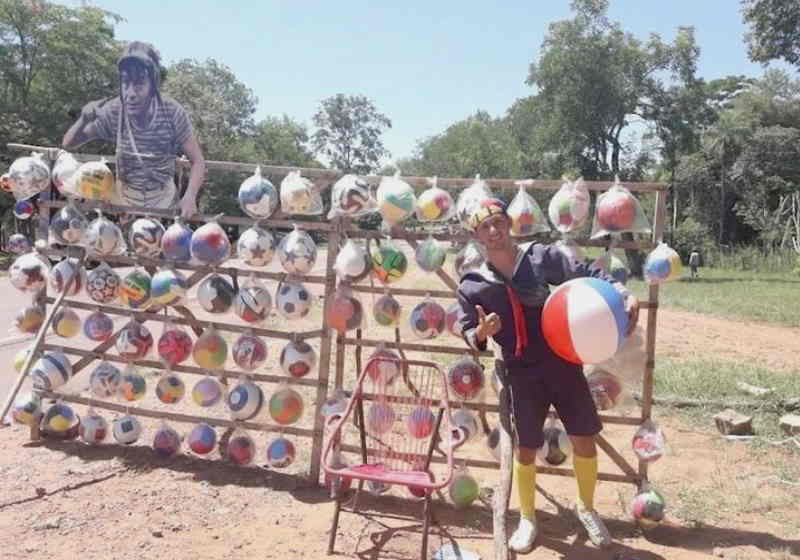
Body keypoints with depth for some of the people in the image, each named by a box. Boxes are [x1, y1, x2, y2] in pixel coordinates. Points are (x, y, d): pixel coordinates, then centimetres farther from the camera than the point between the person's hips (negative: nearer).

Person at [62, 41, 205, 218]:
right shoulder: (113, 111, -17)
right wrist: (84, 120, -27)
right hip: (124, 200, 1)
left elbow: (197, 161, -13)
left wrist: (190, 197, -30)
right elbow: (68, 144, -7)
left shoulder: (172, 112, -20)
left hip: (163, 202, -1)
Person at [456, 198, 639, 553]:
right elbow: (467, 333, 2)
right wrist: (480, 333, -21)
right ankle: (527, 519, 33)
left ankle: (586, 507, 35)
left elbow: (587, 275, -5)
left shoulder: (541, 257, -7)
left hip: (561, 361, 1)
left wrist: (624, 295, -19)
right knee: (526, 447, 9)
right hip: (521, 372, 0)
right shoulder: (472, 285, -5)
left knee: (585, 440, 7)